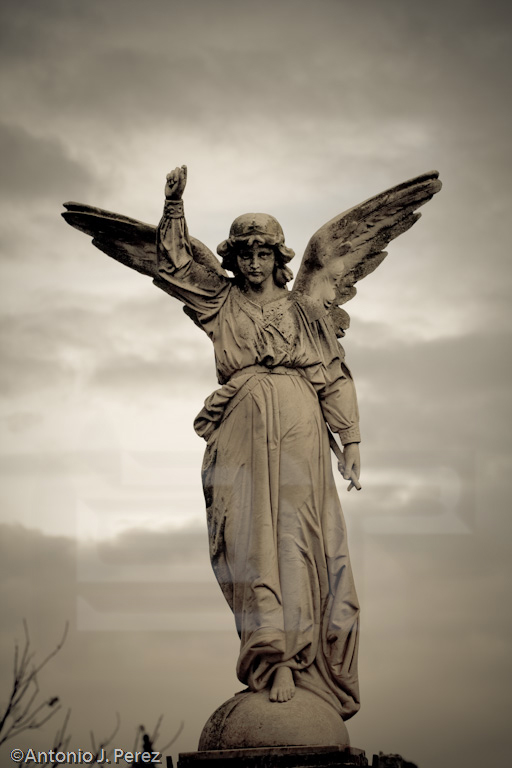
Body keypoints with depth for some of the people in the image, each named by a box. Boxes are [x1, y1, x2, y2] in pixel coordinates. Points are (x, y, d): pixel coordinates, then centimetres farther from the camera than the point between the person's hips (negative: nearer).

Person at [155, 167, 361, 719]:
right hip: (242, 424, 1)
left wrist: (350, 438, 6)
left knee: (298, 533, -8)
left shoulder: (305, 311, 17)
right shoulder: (221, 301, 20)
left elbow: (335, 377, 13)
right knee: (250, 534, -9)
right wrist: (174, 204, 8)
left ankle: (303, 658, -10)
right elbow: (172, 265, 18)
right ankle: (270, 657, -12)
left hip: (298, 426, -1)